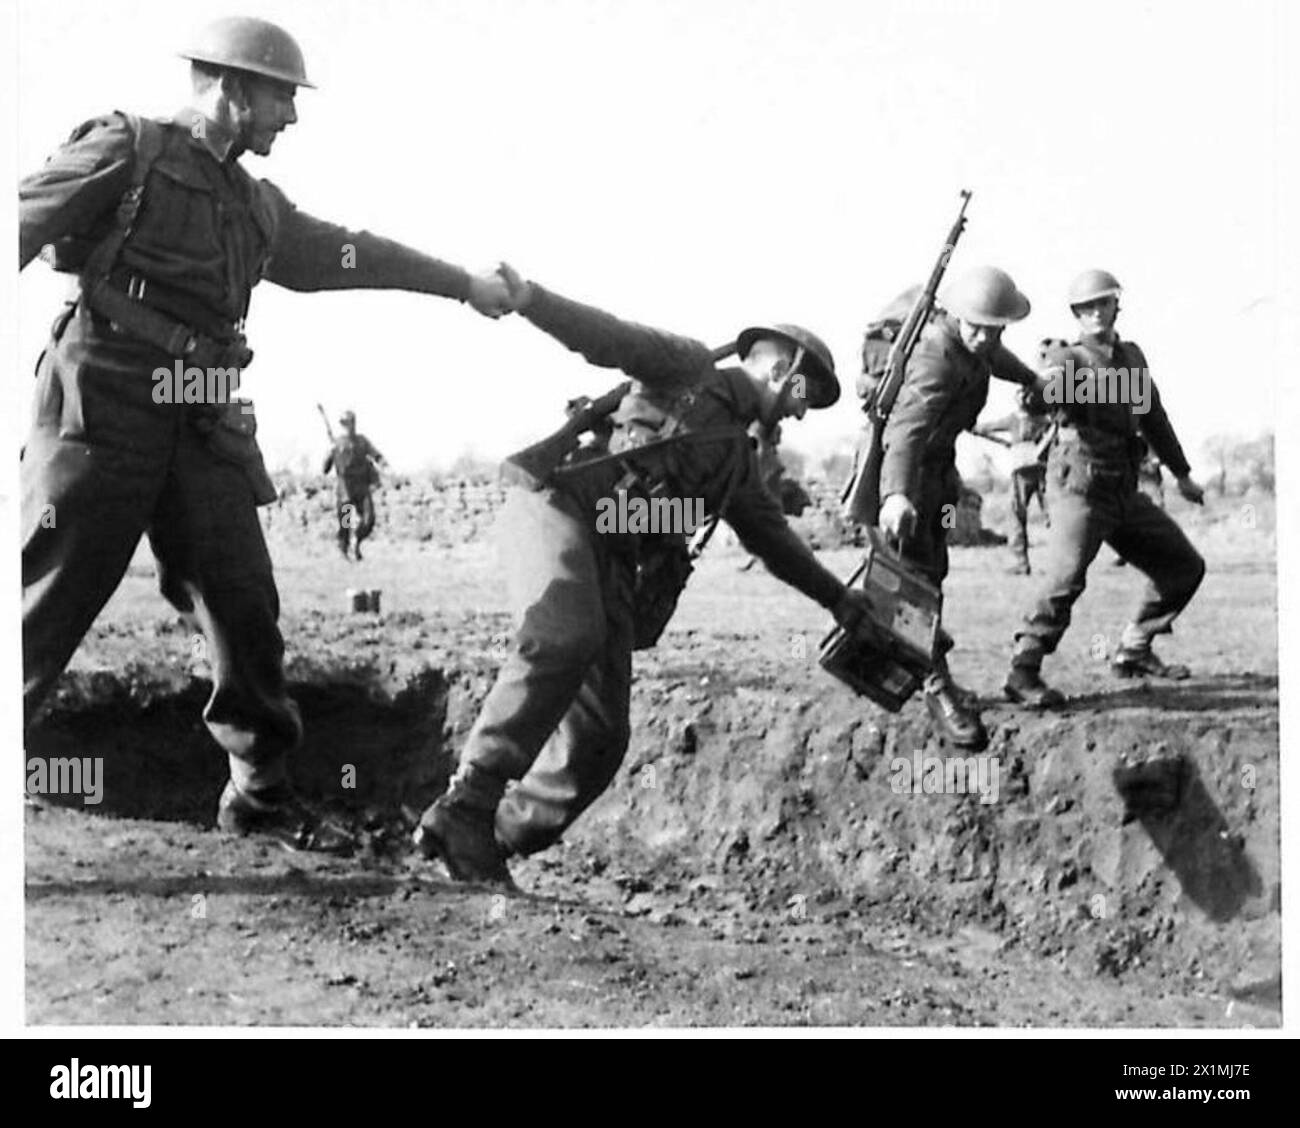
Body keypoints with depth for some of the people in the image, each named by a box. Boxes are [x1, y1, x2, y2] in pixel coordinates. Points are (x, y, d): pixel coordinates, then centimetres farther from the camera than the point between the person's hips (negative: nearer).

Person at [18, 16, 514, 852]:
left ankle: (262, 791, 16)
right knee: (46, 611, -6)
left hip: (202, 431, 7)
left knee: (246, 605, 4)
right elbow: (23, 228, -6)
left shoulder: (256, 205, 18)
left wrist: (467, 285, 31)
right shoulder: (126, 153, -2)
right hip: (103, 418, -6)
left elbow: (350, 254, 26)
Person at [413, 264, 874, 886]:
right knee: (565, 638, -36)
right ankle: (466, 806, -37)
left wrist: (840, 600, 52)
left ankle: (496, 842, 0)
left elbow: (773, 537, 45)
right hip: (559, 506, -8)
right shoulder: (690, 369, 9)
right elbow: (609, 338, -6)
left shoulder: (738, 459, 32)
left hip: (613, 559, 8)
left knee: (600, 734, -6)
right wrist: (529, 298, -23)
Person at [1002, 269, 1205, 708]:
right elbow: (1053, 396, -26)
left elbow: (1153, 417, 25)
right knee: (1067, 578, -25)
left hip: (1125, 492, 7)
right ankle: (1024, 673, -19)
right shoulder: (1069, 360, -5)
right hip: (1081, 490, -7)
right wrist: (1044, 392, -50)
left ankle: (1133, 652, 22)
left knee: (1184, 567, 11)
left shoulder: (1132, 356, 14)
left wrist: (1181, 473, 32)